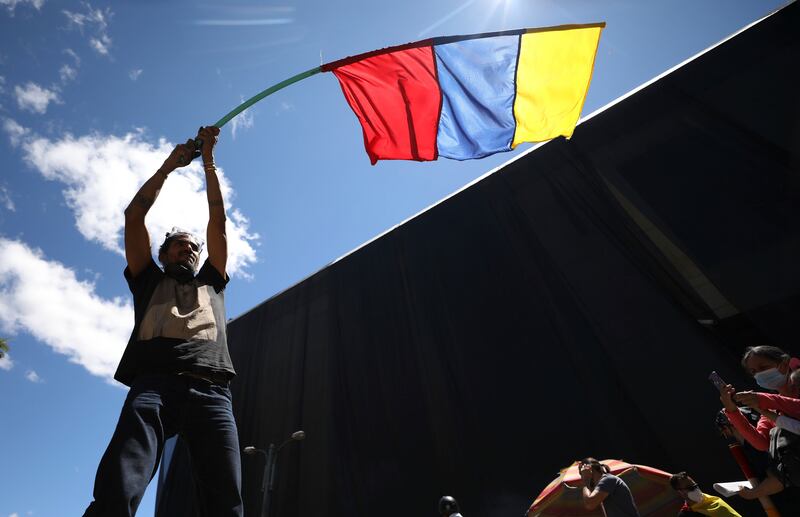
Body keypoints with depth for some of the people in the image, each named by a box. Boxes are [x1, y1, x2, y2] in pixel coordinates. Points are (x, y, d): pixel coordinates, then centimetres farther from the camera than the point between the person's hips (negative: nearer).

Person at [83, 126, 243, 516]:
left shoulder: (211, 283, 34)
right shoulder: (148, 281, 31)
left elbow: (217, 221, 29)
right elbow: (134, 216, 24)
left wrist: (208, 161, 29)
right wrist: (169, 165, 25)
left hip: (211, 391, 1)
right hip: (154, 385, 0)